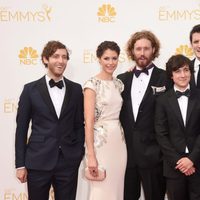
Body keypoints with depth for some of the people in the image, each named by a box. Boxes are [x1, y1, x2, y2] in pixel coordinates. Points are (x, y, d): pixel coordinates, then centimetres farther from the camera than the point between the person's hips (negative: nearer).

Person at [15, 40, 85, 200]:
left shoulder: (76, 89, 6)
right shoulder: (31, 89, 1)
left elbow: (79, 124, 10)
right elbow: (21, 129, 1)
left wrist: (79, 153, 3)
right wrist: (20, 164, -1)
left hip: (69, 162, 2)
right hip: (38, 161, -1)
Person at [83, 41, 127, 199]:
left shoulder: (119, 83, 10)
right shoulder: (92, 84, -10)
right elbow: (89, 122, -15)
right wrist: (90, 155, -19)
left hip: (119, 140, 6)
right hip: (100, 142, -6)